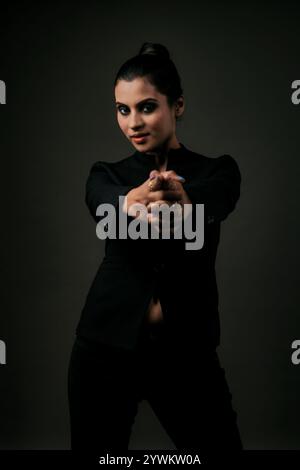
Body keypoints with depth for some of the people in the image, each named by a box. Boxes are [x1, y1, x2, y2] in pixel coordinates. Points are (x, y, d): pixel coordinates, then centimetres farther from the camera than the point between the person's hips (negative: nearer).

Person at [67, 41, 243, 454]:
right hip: (107, 347, 2)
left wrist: (180, 203, -50)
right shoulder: (107, 174, 3)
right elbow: (107, 210, -22)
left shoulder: (218, 171, -1)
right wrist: (134, 203, -47)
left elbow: (208, 207, -26)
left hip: (186, 350, -1)